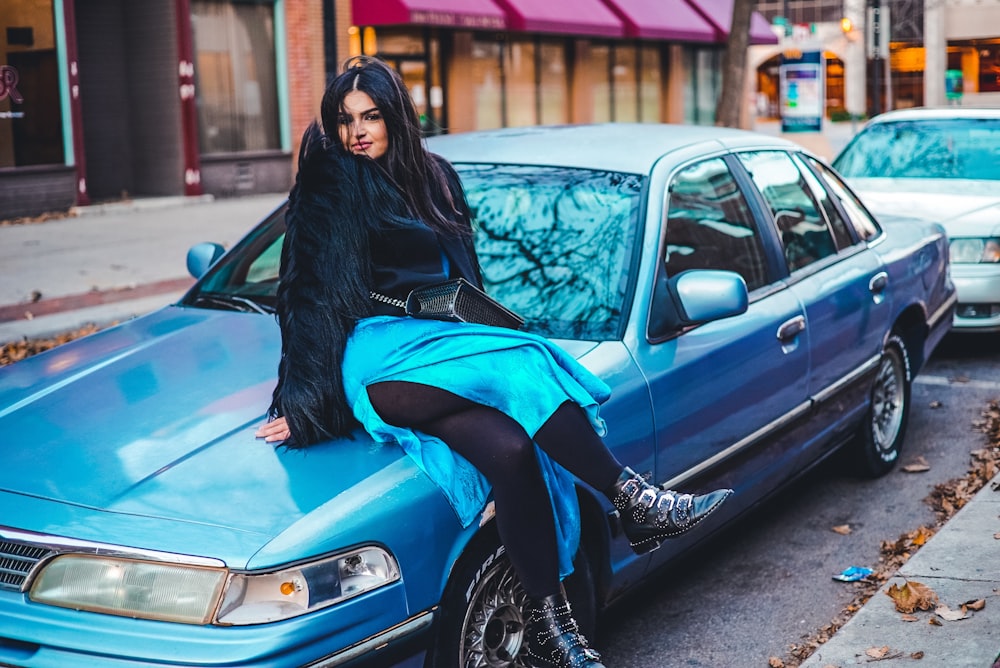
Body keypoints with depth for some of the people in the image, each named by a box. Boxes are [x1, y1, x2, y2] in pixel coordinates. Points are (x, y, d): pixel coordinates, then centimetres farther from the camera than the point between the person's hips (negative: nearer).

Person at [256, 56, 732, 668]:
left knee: (510, 447, -25)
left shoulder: (435, 175, 18)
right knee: (523, 371, -29)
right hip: (378, 356, -5)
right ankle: (636, 503, -24)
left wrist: (484, 328, 14)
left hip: (438, 344, 5)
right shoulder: (330, 187, 1)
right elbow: (314, 298, -4)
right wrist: (305, 406, -9)